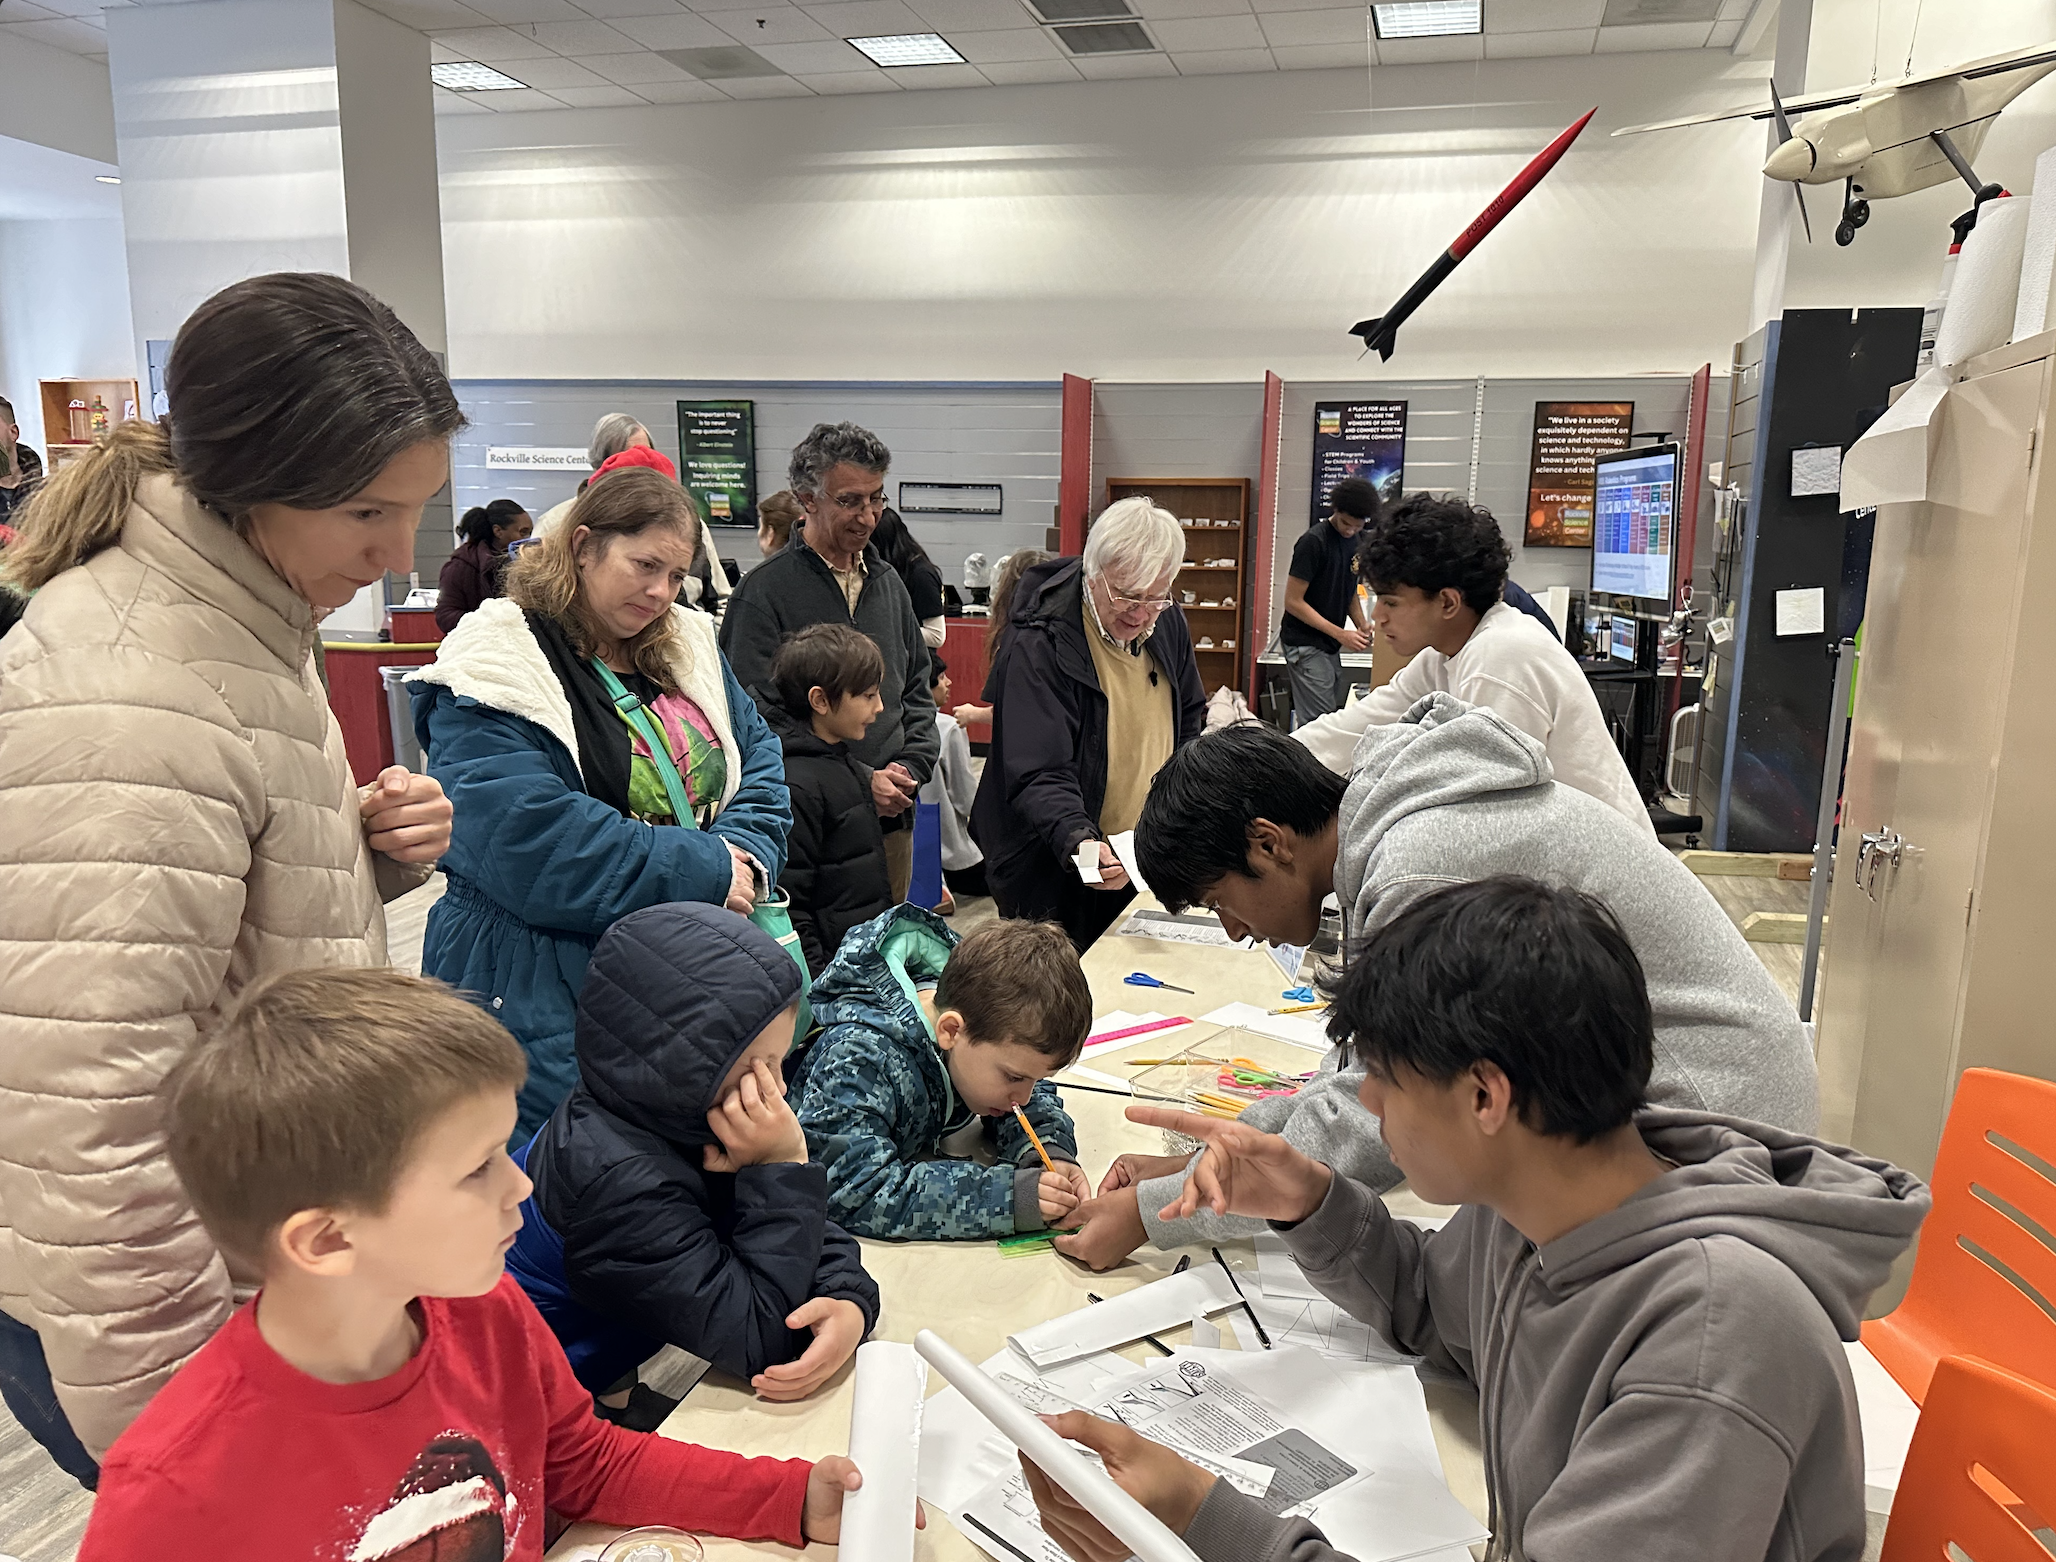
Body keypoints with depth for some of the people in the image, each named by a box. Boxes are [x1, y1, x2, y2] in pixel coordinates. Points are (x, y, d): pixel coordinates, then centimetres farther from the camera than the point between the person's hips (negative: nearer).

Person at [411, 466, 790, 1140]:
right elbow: (531, 844, -23)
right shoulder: (498, 675, -13)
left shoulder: (688, 648, 10)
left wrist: (746, 853, -10)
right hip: (549, 995, -6)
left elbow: (759, 755, 12)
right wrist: (706, 873, -19)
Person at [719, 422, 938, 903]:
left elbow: (916, 690, 21)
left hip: (890, 817, 6)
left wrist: (910, 767, 2)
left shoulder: (888, 582, 14)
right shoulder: (764, 591, -7)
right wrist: (860, 782, -15)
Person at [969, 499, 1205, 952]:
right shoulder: (1039, 646, -20)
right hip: (1055, 877, -6)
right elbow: (1038, 775, -26)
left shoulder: (1168, 623, 2)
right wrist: (1078, 842, -43)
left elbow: (1189, 720, 19)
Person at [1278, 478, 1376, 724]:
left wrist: (1363, 629, 2)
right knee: (1318, 721, -12)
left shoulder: (1353, 542, 10)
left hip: (1329, 645, 9)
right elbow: (1293, 602, -17)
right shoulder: (1313, 541, -15)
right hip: (1305, 645, -9)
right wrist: (1340, 633, -19)